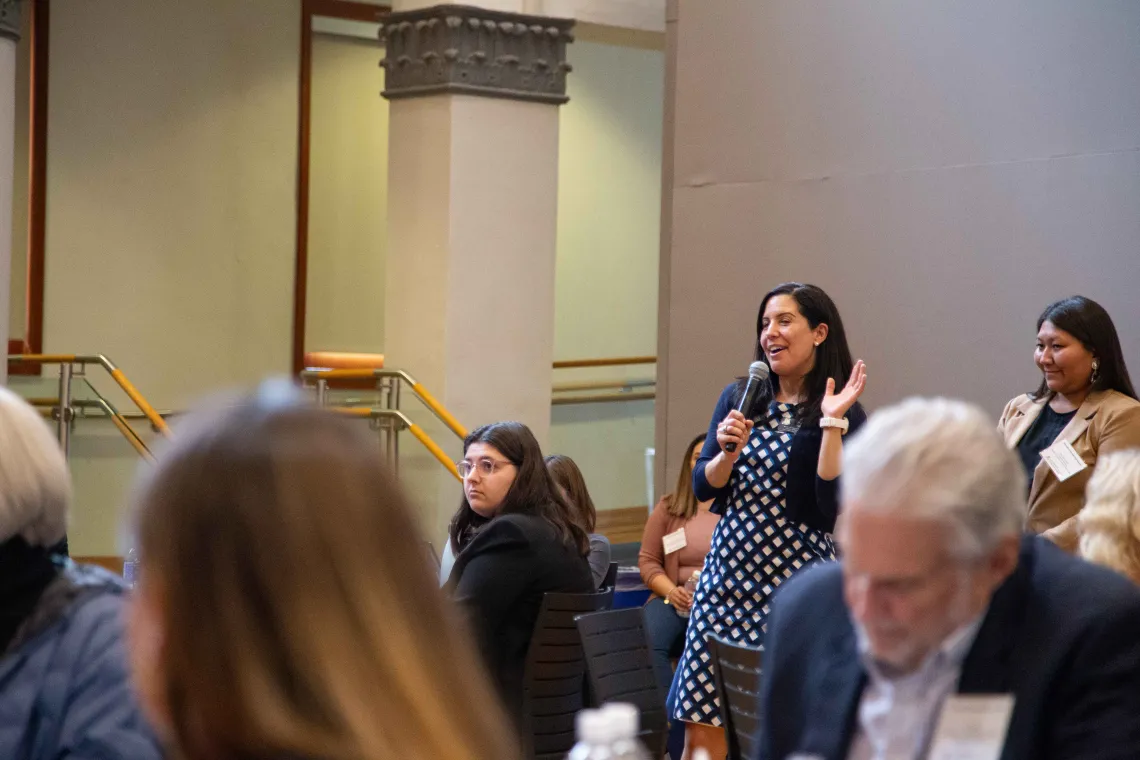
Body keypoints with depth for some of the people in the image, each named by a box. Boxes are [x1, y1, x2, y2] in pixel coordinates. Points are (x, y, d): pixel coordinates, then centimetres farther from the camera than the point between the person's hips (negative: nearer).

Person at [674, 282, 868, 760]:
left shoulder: (844, 416, -3)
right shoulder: (739, 399, 11)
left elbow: (834, 506, -15)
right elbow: (702, 487, 9)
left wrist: (832, 422, -16)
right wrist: (729, 451, -10)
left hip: (795, 578, -4)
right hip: (728, 572, 5)